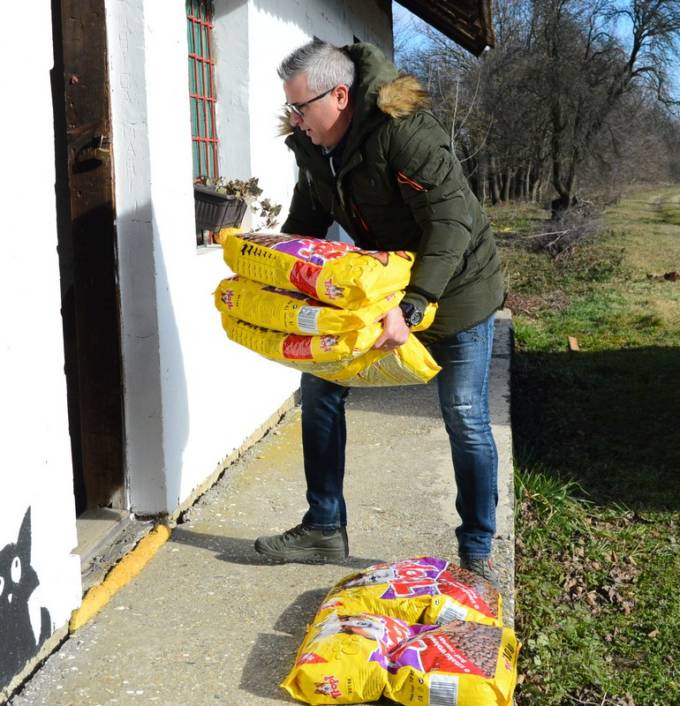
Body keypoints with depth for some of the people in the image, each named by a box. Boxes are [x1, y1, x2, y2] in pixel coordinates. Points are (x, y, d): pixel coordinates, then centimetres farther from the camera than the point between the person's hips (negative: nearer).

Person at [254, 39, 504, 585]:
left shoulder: (404, 132, -29)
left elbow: (452, 223, -34)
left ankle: (477, 551, 15)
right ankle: (325, 529, 14)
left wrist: (410, 306, -42)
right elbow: (306, 223, 9)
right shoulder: (311, 146, -4)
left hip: (455, 285, -7)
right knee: (319, 385, 3)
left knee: (465, 419, -3)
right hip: (380, 283, 7)